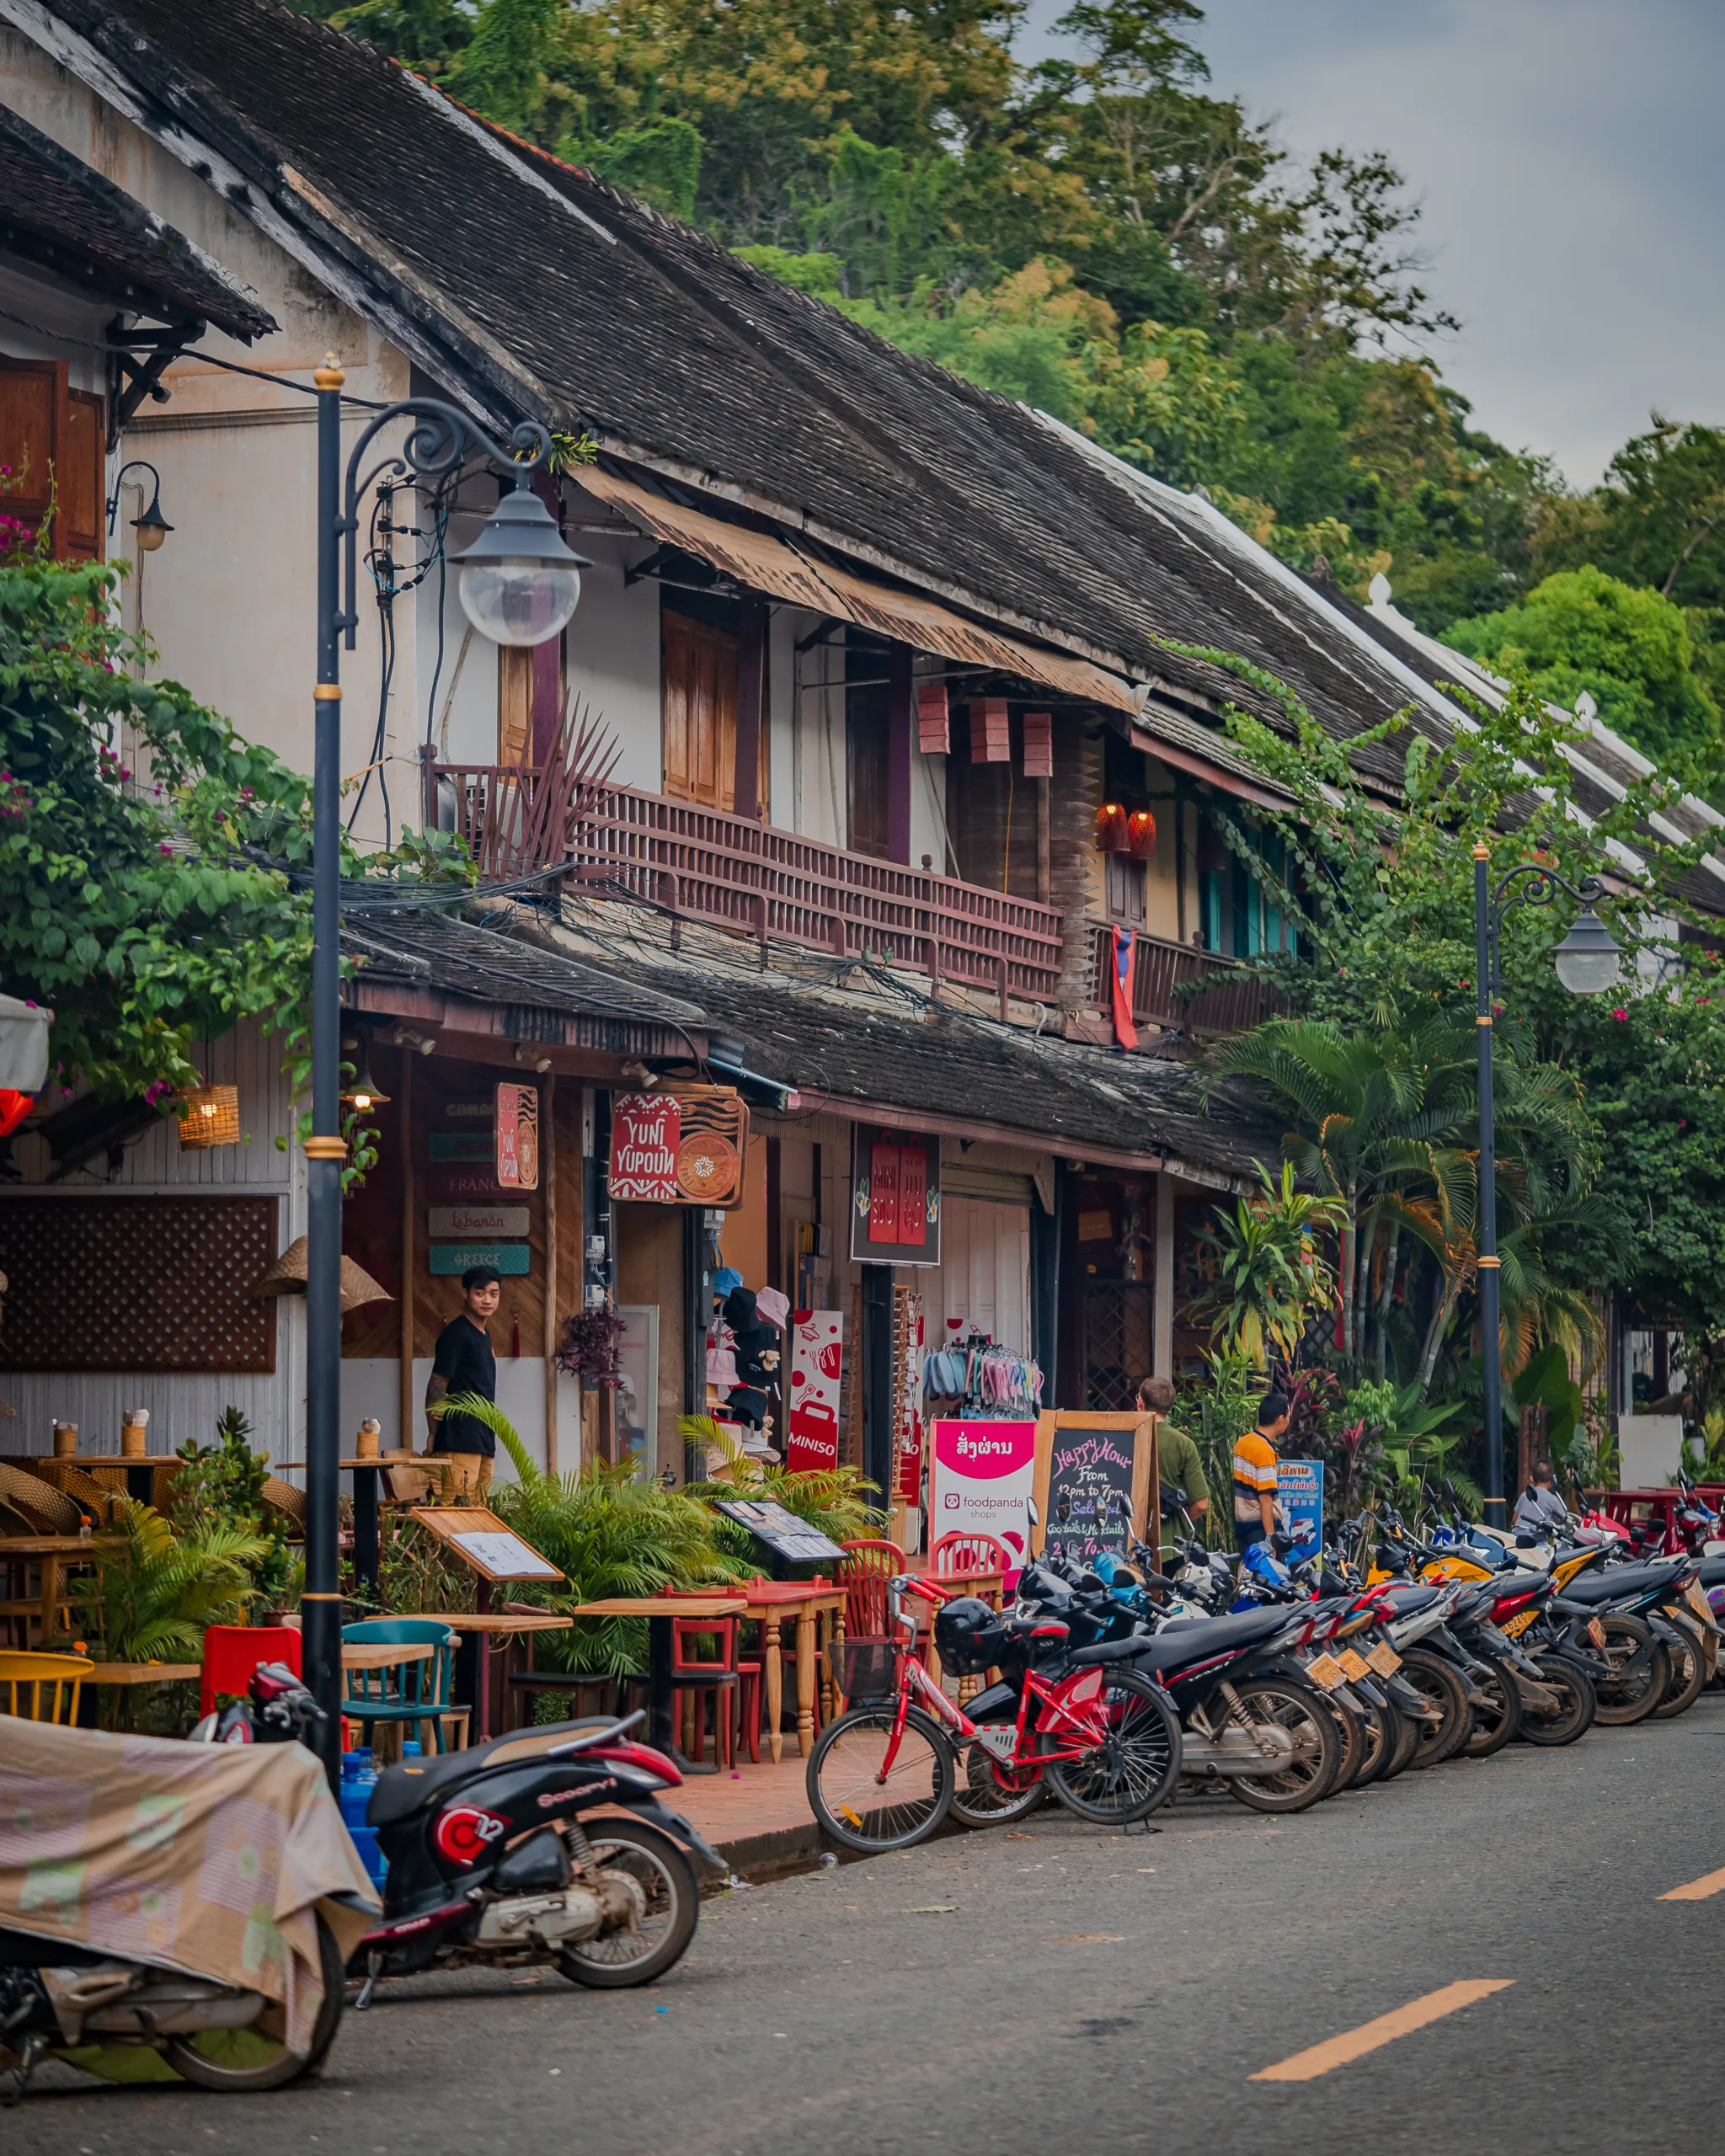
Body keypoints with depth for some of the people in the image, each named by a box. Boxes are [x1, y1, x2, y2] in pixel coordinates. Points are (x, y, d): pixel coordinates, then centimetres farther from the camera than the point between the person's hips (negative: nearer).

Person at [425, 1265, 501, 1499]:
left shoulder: (484, 1336, 18)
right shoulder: (456, 1334, -9)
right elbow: (437, 1386, -12)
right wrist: (435, 1433, -15)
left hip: (483, 1442, 9)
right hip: (460, 1442, -9)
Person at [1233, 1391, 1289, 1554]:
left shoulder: (1242, 1442, 9)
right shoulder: (1265, 1450, -17)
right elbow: (1265, 1498, -20)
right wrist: (1270, 1536, -21)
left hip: (1240, 1522, 9)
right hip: (1258, 1525, -9)